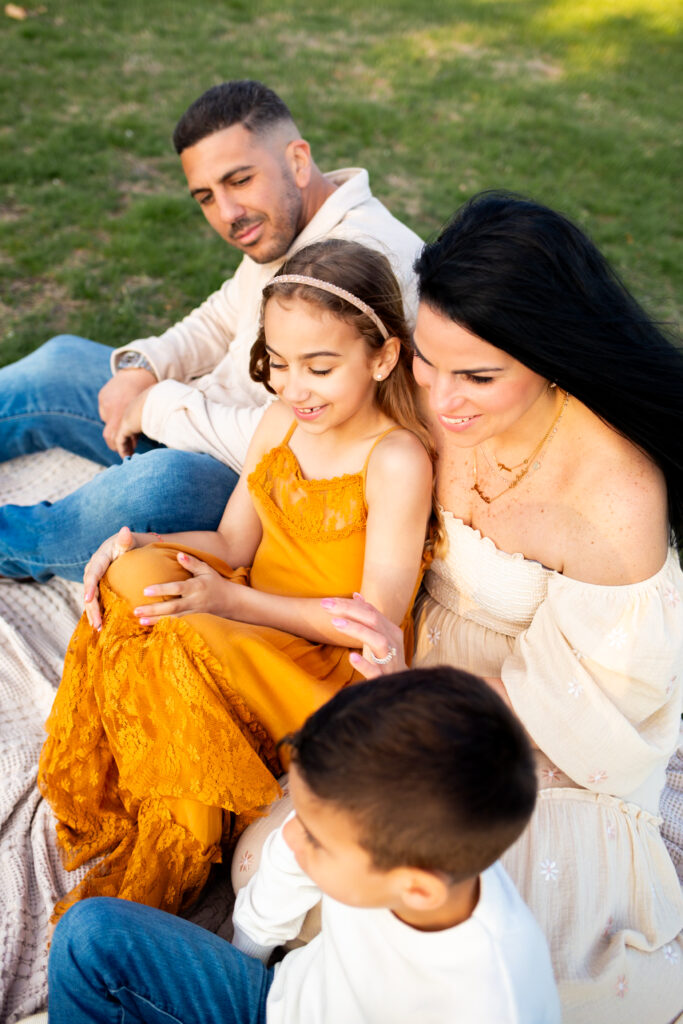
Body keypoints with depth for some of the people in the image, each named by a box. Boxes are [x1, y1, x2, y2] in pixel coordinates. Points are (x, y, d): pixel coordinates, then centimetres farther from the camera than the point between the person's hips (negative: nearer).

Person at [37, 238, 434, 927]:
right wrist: (136, 545, -13)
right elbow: (233, 543, 6)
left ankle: (158, 879, -7)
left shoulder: (396, 460, -20)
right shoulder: (281, 420, 1)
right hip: (257, 623, 7)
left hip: (336, 664, -6)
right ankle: (106, 808, -4)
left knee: (183, 644, -32)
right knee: (135, 576, -21)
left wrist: (234, 601, -26)